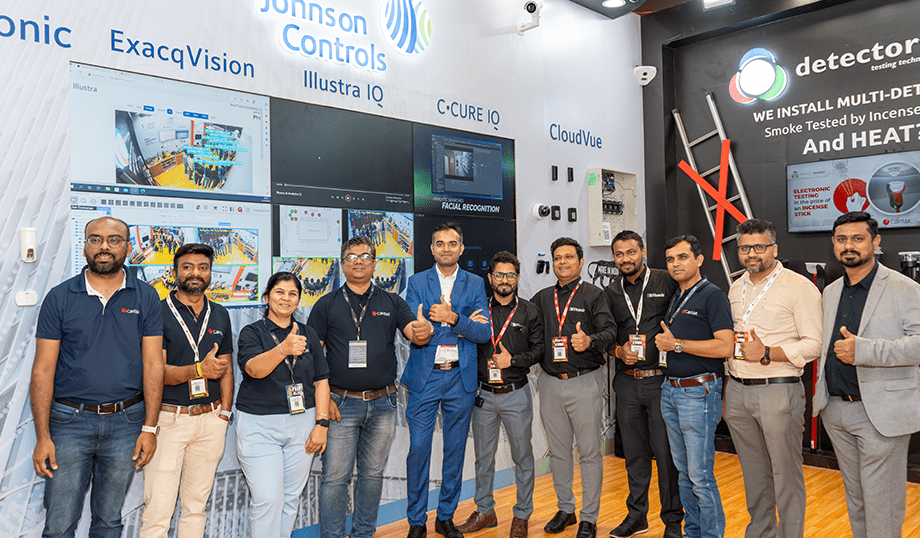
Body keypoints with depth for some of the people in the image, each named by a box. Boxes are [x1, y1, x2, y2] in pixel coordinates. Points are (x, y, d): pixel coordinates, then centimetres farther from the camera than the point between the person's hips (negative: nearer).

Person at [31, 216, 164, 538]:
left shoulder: (146, 299, 0)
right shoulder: (59, 297, -1)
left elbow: (153, 365, -1)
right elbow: (43, 370, -2)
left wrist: (149, 427, -6)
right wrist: (42, 436, -6)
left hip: (126, 422, 1)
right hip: (69, 420, 0)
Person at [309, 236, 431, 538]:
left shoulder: (392, 303, 8)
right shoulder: (327, 305, 2)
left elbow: (414, 333, -5)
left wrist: (424, 331, -29)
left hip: (383, 403, 2)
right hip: (341, 403, -2)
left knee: (373, 474, 14)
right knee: (335, 477, 2)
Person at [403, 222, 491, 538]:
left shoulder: (475, 284, 7)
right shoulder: (417, 282, 3)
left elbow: (483, 334, -3)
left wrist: (452, 318, -18)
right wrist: (463, 325, -10)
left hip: (461, 378, 2)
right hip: (424, 378, -1)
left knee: (455, 450, 10)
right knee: (418, 449, 0)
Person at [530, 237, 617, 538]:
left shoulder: (594, 295, 0)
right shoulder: (542, 298, 12)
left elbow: (610, 331, -10)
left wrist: (590, 341, -31)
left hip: (585, 381, -4)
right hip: (550, 383, 4)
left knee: (589, 451, 2)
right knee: (558, 450, 13)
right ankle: (565, 509, 28)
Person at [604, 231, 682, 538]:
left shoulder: (666, 282, -1)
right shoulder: (610, 293, 10)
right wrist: (619, 350, -5)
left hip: (660, 379, -3)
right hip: (627, 382, 4)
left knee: (666, 452, 1)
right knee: (634, 452, 13)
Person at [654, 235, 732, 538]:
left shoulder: (712, 295, -10)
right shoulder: (675, 299, 16)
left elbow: (725, 346, -20)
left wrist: (676, 344, -16)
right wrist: (661, 343, 8)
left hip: (699, 392, -8)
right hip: (670, 390, 8)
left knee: (700, 475, -4)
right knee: (683, 471, 15)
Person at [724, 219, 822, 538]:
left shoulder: (800, 287, -7)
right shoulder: (736, 288, 13)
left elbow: (813, 344, -11)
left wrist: (766, 354, -20)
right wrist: (726, 391, 17)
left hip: (778, 392, -6)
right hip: (737, 391, 6)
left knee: (786, 475, 2)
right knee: (753, 473, 17)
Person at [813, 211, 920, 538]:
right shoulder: (831, 292, 13)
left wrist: (862, 350, -25)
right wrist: (819, 395, 15)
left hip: (881, 412, -6)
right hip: (836, 410, 6)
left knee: (881, 505, 1)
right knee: (854, 497, 18)